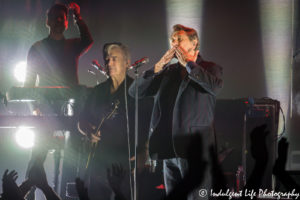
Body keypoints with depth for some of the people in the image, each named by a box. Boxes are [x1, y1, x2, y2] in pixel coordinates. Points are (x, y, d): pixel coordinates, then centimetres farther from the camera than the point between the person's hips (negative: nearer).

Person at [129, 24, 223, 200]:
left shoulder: (209, 68, 6)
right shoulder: (168, 71, 18)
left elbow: (215, 87, -18)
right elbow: (135, 91, 12)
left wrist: (188, 63, -8)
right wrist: (159, 66, 2)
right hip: (170, 151, 5)